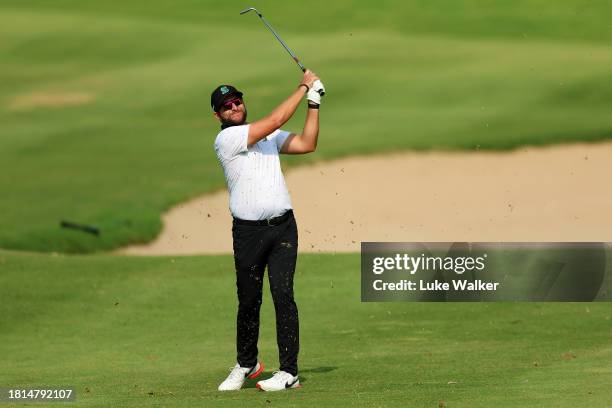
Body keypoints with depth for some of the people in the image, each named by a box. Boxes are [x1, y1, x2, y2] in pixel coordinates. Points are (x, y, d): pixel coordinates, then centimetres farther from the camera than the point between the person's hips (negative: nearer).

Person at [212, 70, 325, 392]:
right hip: (248, 230, -3)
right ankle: (246, 364, 25)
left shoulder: (269, 135, 16)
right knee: (248, 301, 5)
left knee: (282, 294, -8)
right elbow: (276, 119, -11)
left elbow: (307, 144, 9)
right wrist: (304, 87, -4)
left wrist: (314, 103, 4)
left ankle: (289, 372, -10)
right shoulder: (225, 139, -5)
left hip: (282, 226, 3)